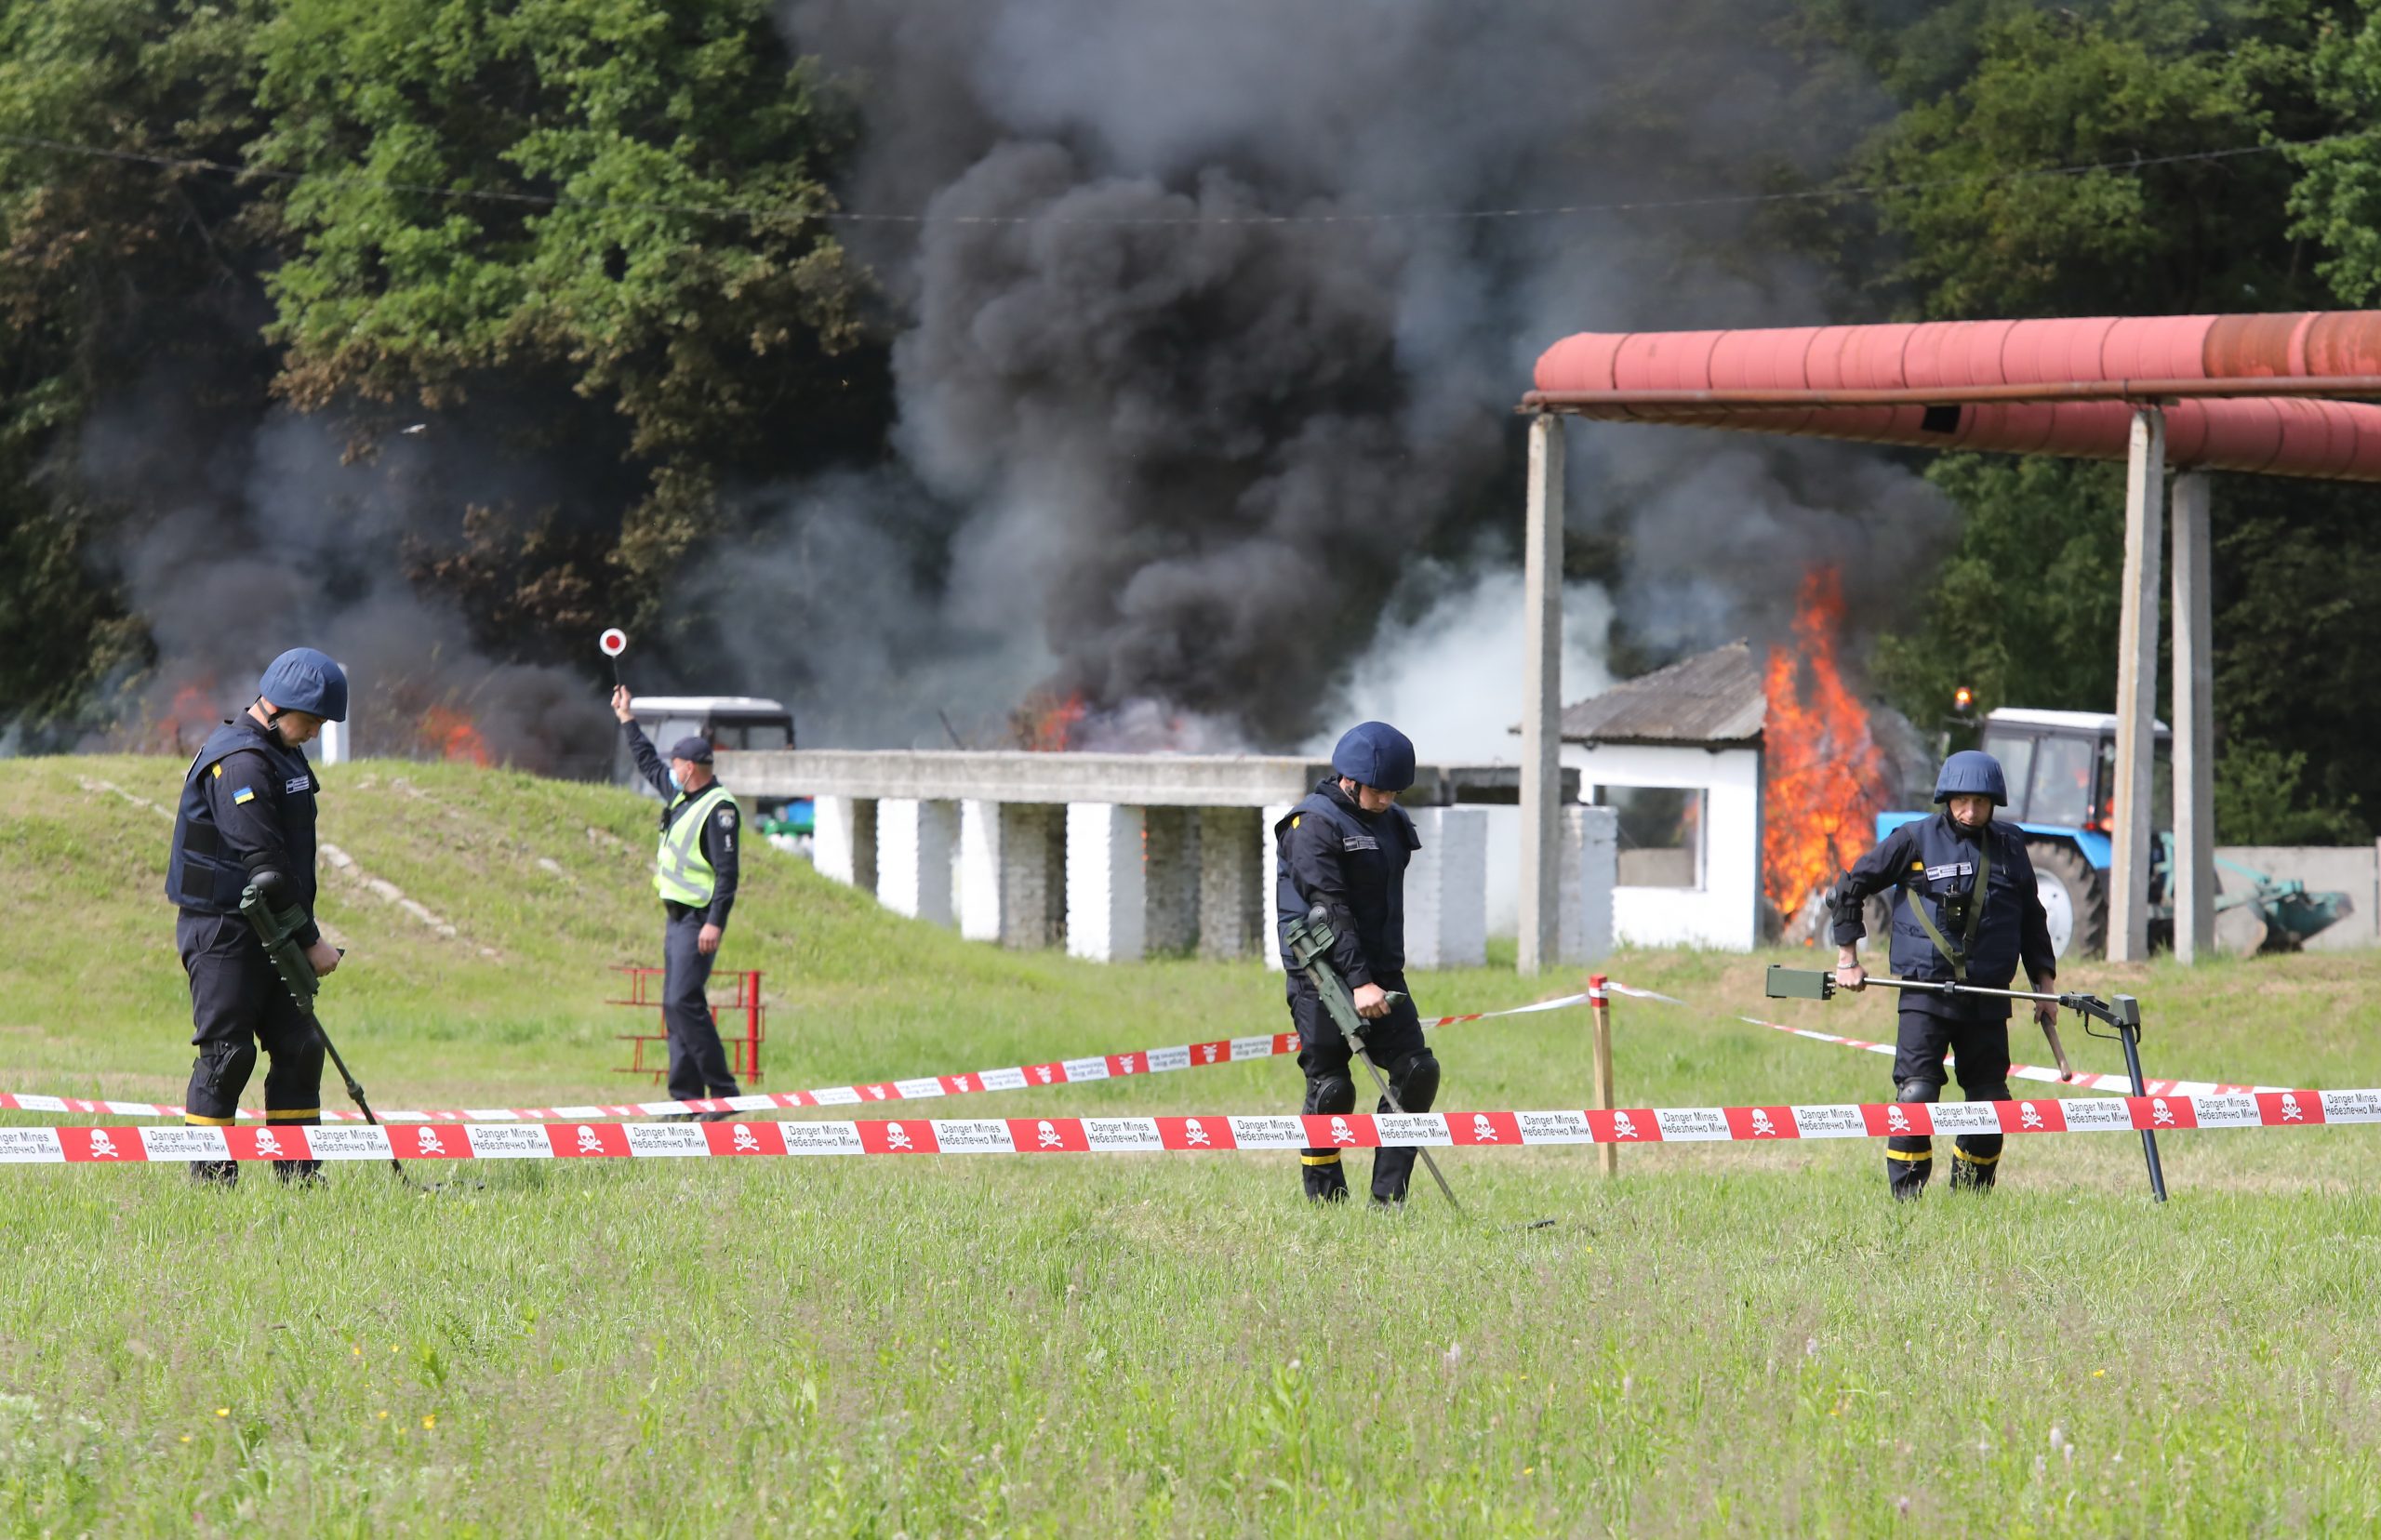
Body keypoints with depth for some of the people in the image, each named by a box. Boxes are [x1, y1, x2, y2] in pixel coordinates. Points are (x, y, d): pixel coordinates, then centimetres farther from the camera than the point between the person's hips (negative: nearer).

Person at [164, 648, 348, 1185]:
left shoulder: (278, 754, 15)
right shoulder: (239, 762, -17)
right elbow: (264, 862, -21)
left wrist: (301, 934, 13)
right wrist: (310, 940, -17)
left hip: (264, 932, 10)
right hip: (222, 931, -10)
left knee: (299, 1046, 6)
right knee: (227, 1054, -7)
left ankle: (298, 1177, 8)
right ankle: (209, 1181, -2)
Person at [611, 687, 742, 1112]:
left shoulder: (718, 809, -15)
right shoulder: (680, 795, 13)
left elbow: (727, 870, -20)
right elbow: (649, 765, 33)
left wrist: (715, 922, -27)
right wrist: (628, 720, 38)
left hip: (698, 919, -10)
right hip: (677, 916, 10)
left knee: (684, 1001, -17)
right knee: (675, 1005, 8)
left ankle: (724, 1092, -17)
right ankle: (686, 1096, 10)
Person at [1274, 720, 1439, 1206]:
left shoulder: (1391, 822, 13)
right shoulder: (1313, 824, -11)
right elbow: (1330, 906, -19)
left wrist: (1386, 975, 16)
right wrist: (1359, 982, -26)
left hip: (1380, 975, 7)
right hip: (1324, 977, -7)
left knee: (1417, 1070, -5)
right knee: (1331, 1088, -5)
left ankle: (1388, 1197, -1)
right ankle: (1326, 1200, 6)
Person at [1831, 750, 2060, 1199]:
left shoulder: (2010, 846, 10)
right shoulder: (1917, 840, 0)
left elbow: (2032, 920, 20)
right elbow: (1852, 886, 7)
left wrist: (2045, 984, 16)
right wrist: (1847, 958, 4)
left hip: (1988, 999, 4)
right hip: (1926, 995, -3)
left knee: (1990, 1102, 3)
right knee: (1916, 1094, -14)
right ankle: (1905, 1195, -9)